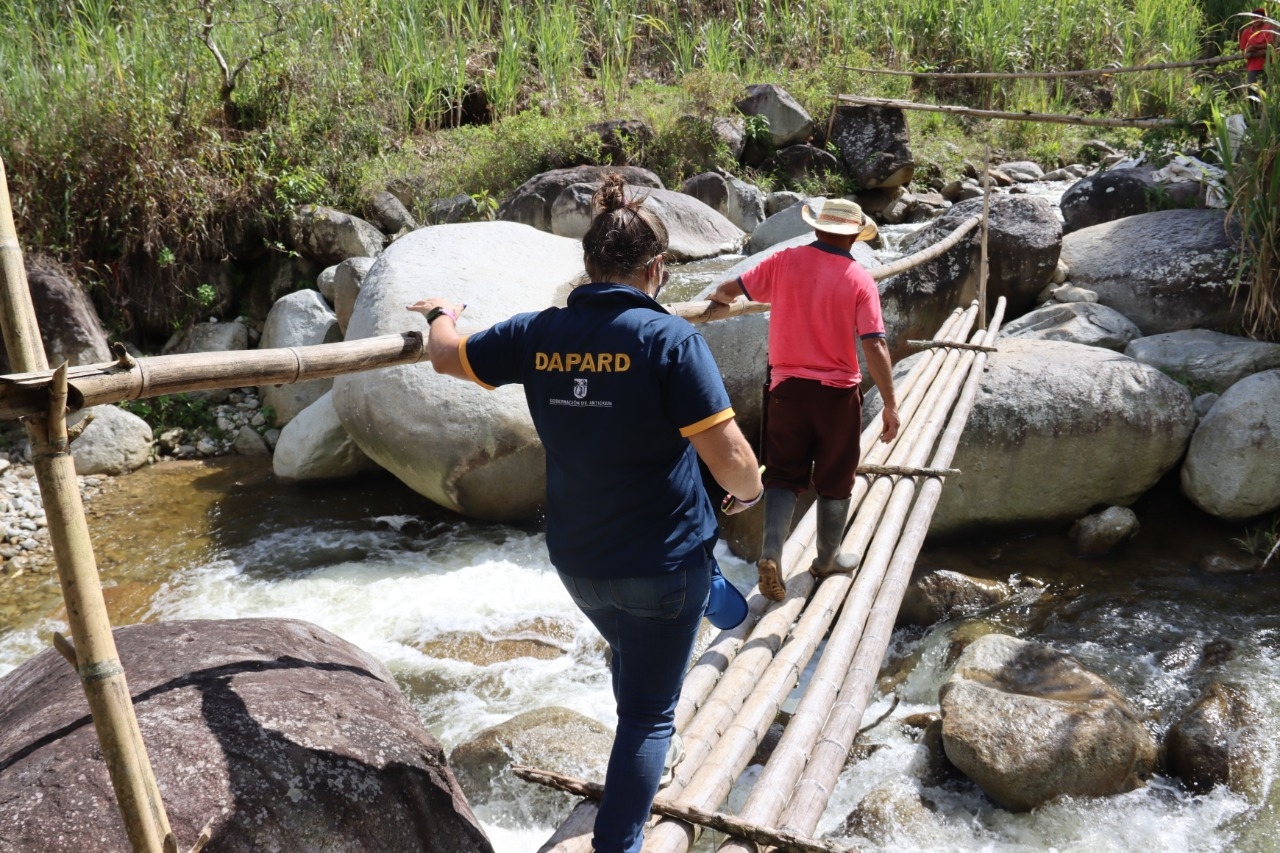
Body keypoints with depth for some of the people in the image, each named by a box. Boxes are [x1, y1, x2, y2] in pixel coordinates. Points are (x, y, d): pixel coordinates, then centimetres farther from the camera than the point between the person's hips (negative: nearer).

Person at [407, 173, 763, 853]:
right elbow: (728, 457, -23)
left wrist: (440, 316, 33)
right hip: (664, 561, -6)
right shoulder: (669, 338, -19)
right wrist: (749, 489, 0)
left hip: (576, 560, 6)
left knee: (630, 664, 34)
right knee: (649, 713, 12)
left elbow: (447, 356, 11)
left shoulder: (538, 334, -5)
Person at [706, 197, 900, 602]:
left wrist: (720, 294, 28)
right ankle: (827, 560, 29)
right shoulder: (859, 280, -9)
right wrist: (890, 404, -9)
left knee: (784, 475, 10)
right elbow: (875, 346, -14)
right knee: (834, 480, 15)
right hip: (837, 392, -1)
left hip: (787, 386, 2)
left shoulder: (784, 261, -4)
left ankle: (771, 553, -9)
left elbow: (729, 290, 4)